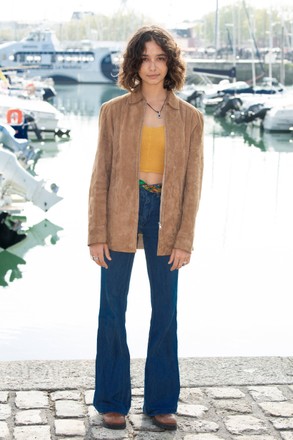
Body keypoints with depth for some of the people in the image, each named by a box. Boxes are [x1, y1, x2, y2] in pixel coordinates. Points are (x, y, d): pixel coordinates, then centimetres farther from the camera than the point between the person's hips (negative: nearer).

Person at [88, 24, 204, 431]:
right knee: (113, 311, 5)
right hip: (121, 215, -1)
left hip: (164, 217, 1)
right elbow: (100, 176, 0)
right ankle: (112, 402, 19)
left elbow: (193, 183, 1)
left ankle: (161, 402, 21)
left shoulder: (190, 118, 2)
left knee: (165, 313, 7)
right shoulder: (114, 111, 1)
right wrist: (97, 234, -6)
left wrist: (184, 240, -5)